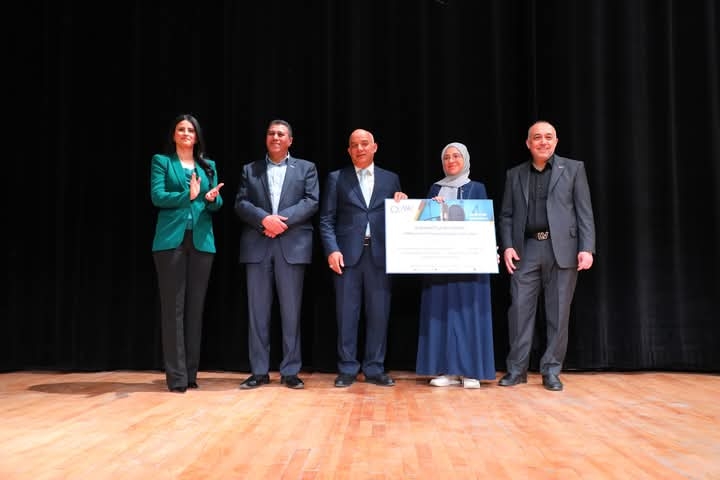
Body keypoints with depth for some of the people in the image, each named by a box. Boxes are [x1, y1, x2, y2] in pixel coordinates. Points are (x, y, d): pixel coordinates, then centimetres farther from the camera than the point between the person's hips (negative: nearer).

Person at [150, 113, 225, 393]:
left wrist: (212, 198, -14)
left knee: (196, 307, 6)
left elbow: (218, 203, 9)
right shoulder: (161, 161, 7)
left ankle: (191, 373, 14)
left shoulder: (208, 166, 17)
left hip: (202, 241, 3)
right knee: (173, 307, -2)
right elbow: (157, 196, -7)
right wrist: (187, 196, -20)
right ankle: (176, 376, 2)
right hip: (171, 240, -3)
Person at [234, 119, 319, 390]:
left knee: (291, 311, 1)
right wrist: (264, 219, -14)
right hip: (257, 246, 2)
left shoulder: (306, 168, 12)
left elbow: (312, 202, -1)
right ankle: (259, 372, 10)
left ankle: (290, 371, 9)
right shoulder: (250, 170, 16)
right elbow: (241, 204, 4)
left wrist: (282, 219, -13)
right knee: (258, 310, 3)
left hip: (292, 245, -1)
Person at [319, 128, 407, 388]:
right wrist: (332, 249, -9)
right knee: (347, 313, 1)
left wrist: (401, 204, -6)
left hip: (379, 253, 2)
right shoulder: (336, 178, 9)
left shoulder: (391, 179, 14)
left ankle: (374, 369, 13)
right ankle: (347, 369, 11)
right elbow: (326, 219, 3)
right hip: (347, 253, -1)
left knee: (379, 313, 3)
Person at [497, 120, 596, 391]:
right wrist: (507, 246, -4)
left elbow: (584, 212, 2)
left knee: (558, 312, 2)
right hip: (526, 249, 2)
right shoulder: (515, 174, 14)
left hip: (562, 248, -1)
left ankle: (551, 371, 11)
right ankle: (517, 369, 9)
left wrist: (587, 248, -8)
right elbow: (506, 215, 11)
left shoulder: (573, 168, 8)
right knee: (520, 308, -1)